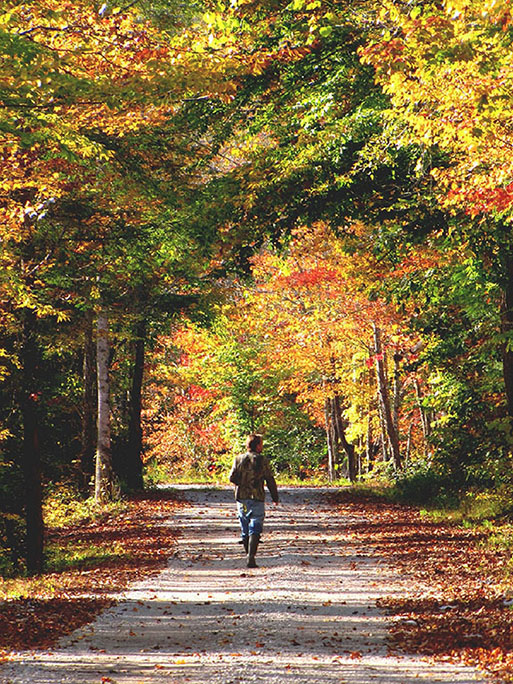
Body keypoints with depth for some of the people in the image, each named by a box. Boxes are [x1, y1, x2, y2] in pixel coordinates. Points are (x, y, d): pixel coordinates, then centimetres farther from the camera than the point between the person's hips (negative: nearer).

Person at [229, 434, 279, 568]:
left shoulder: (238, 459, 3)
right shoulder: (262, 460, -3)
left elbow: (232, 477, -4)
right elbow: (270, 481, -1)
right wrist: (275, 497, 10)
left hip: (241, 498, 3)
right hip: (257, 498, -3)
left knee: (245, 529, 14)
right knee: (255, 529, -5)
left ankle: (249, 555, 22)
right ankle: (251, 557, -20)